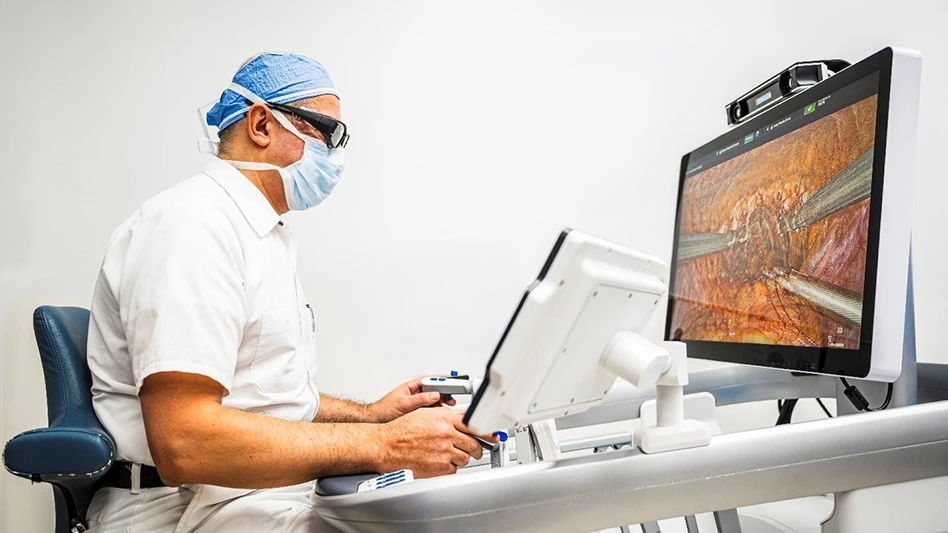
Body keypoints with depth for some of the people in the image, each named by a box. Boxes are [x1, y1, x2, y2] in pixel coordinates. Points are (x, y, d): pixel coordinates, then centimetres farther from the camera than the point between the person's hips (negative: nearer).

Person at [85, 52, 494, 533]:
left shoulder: (266, 234, 17)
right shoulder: (194, 223, -16)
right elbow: (183, 443, -27)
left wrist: (368, 416, 8)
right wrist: (382, 445, -25)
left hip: (273, 492, 9)